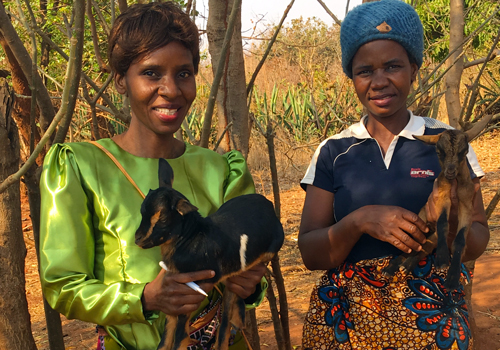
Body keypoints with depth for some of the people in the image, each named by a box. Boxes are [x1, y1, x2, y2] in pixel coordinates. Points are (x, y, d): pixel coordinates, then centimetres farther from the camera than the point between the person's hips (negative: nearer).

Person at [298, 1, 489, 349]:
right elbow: (310, 253, -5)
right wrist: (360, 220, -23)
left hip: (433, 319, 0)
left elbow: (478, 243, -1)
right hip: (346, 319, 0)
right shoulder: (334, 152, -2)